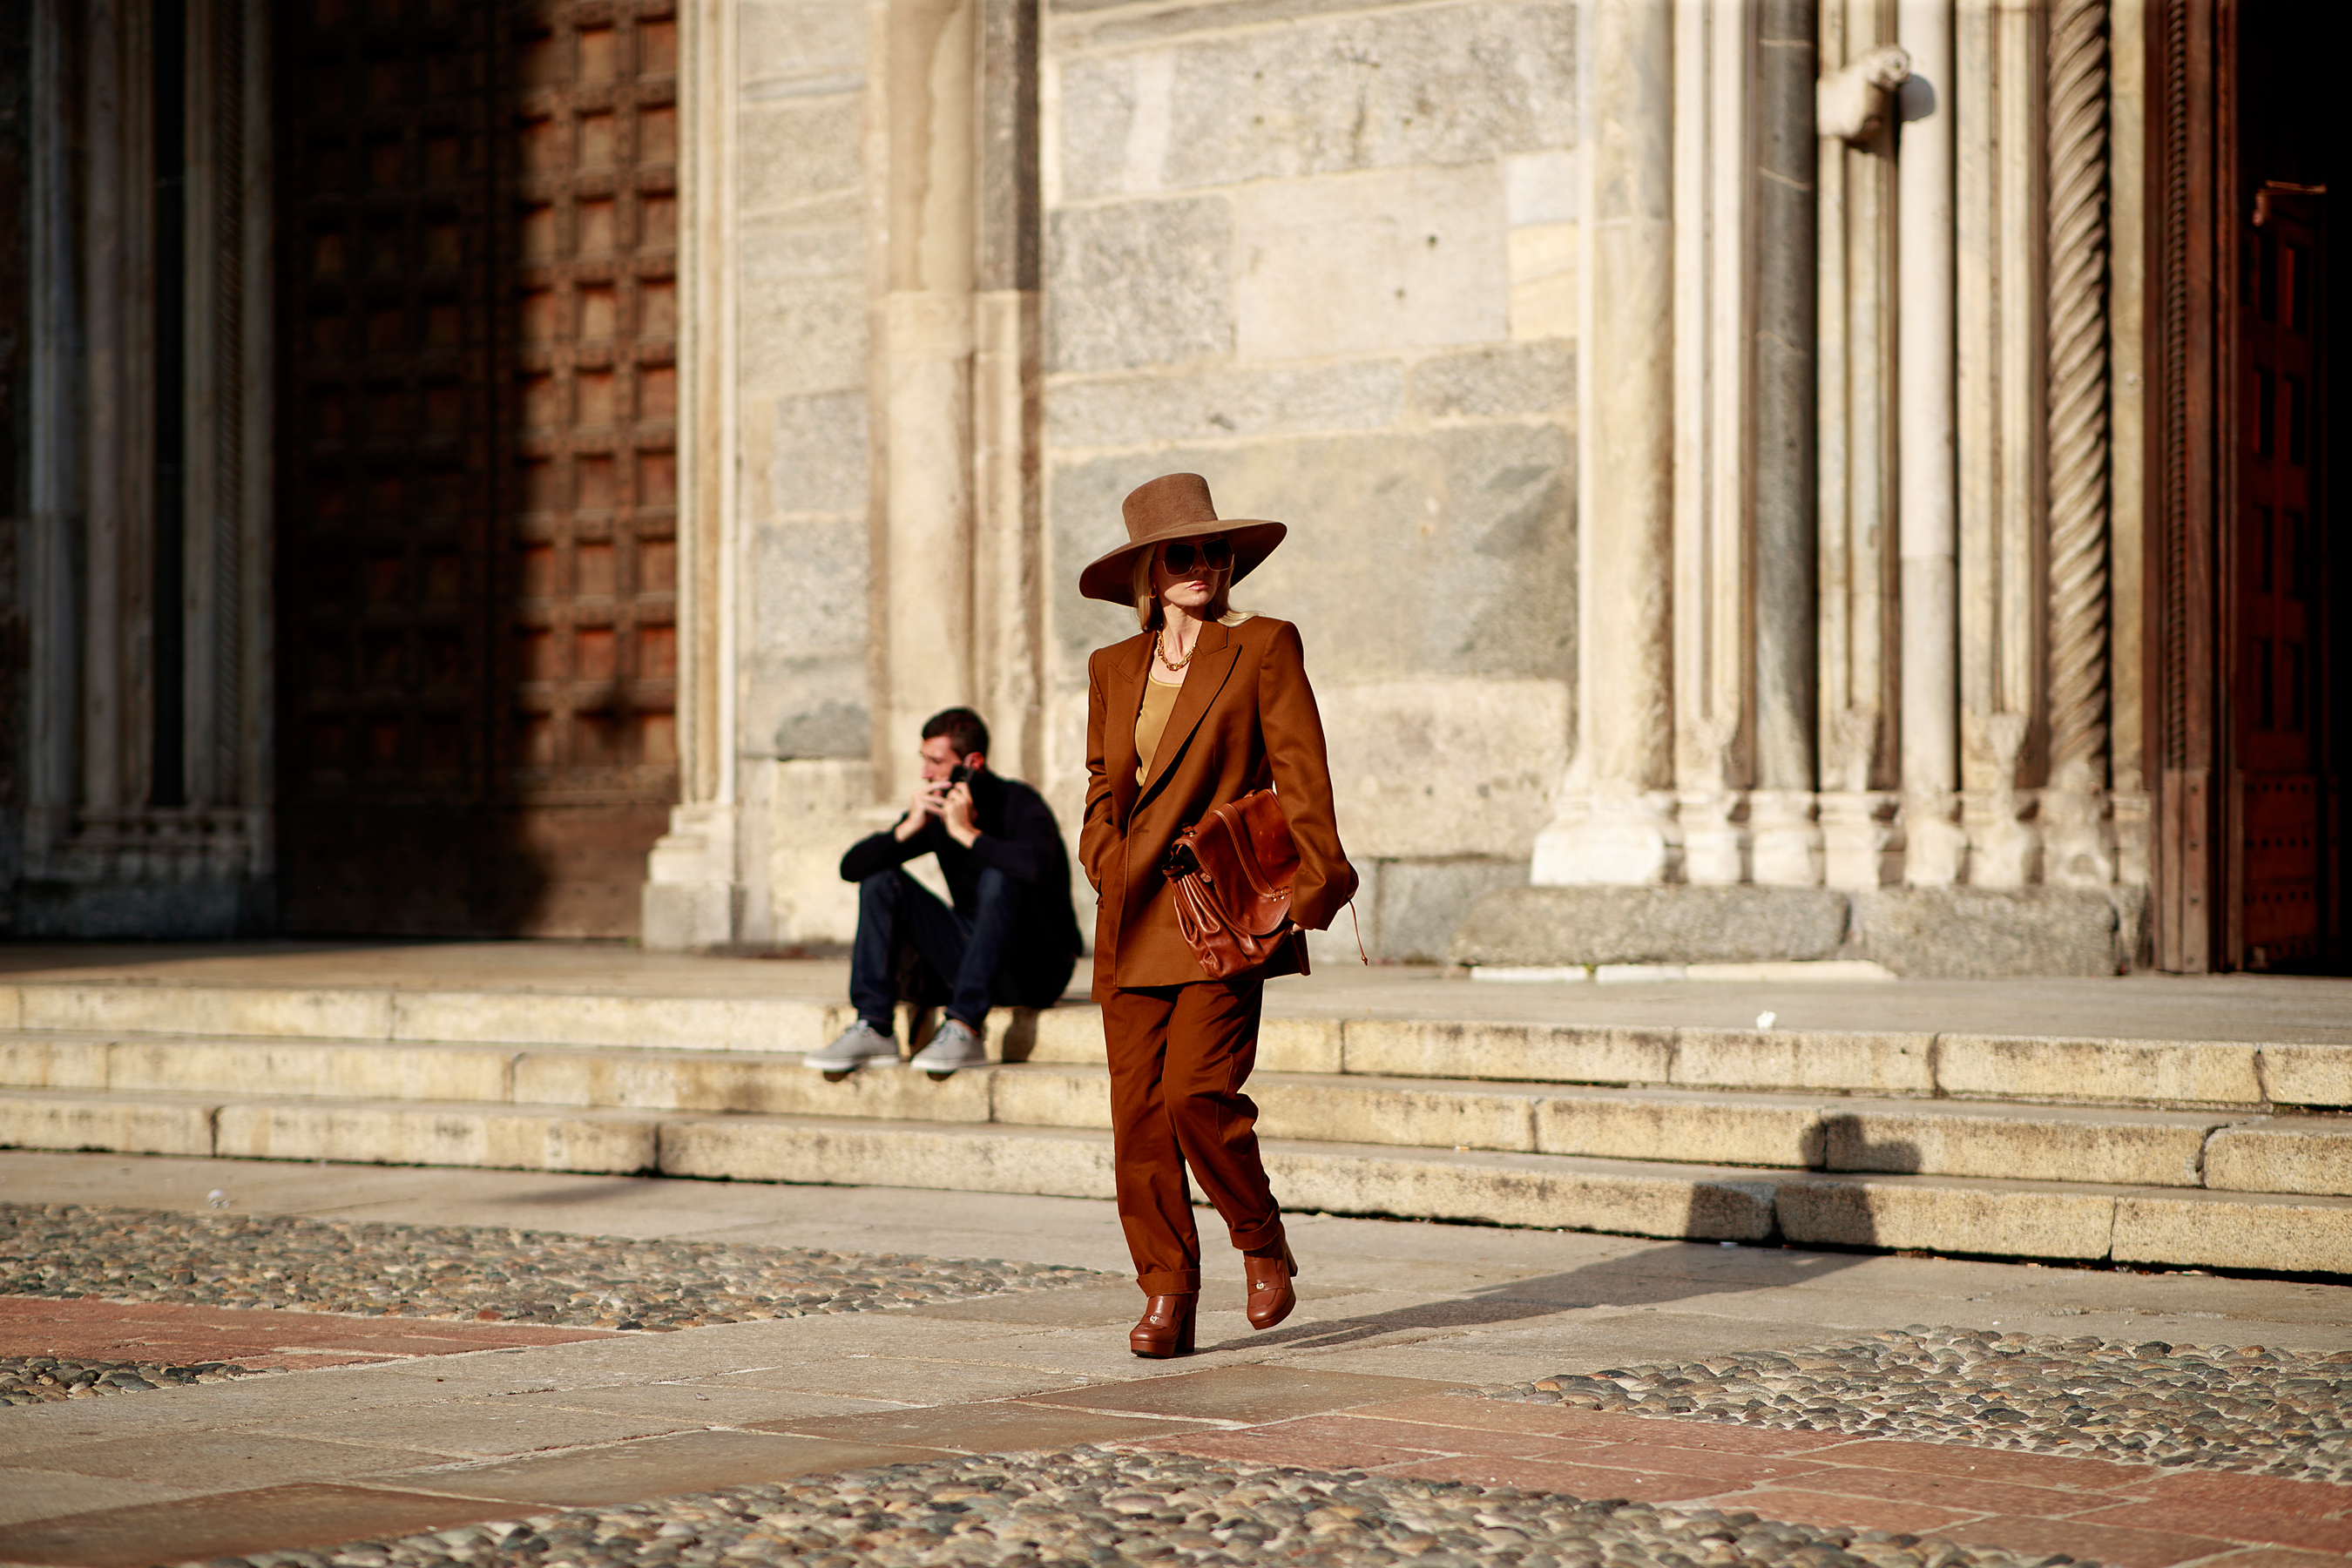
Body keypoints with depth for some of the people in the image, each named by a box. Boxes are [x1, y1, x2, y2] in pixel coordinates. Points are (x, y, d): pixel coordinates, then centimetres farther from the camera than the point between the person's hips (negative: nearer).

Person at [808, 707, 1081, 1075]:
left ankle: (966, 1031, -33)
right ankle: (874, 1029, -16)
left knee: (998, 880, -33)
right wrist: (909, 828, -19)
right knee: (881, 882, -5)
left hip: (1040, 970, -6)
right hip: (975, 956, 6)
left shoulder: (1019, 804, -17)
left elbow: (1034, 866, -41)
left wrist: (966, 831, -30)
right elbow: (851, 868, -4)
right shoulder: (933, 810, 1)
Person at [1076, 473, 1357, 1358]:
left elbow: (1301, 776, -3)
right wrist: (1110, 864, 5)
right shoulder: (1113, 669, 16)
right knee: (1138, 1112, -1)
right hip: (1131, 921, 5)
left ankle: (1262, 1243, 9)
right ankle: (1167, 1300, 6)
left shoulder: (1264, 648, 2)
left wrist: (1314, 882, -14)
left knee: (1197, 1093, -16)